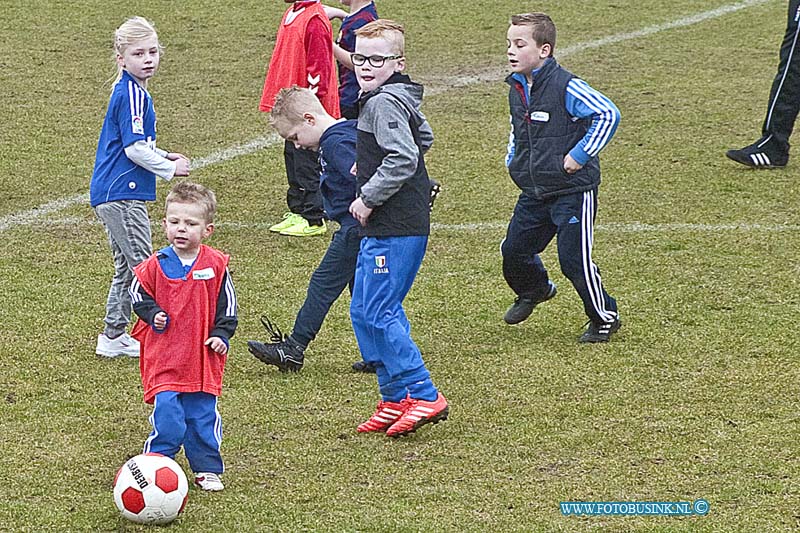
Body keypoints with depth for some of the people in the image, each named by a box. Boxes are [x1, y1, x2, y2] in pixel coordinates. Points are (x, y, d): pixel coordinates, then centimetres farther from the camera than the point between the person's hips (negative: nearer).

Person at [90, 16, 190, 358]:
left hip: (109, 195, 10)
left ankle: (113, 337, 22)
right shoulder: (132, 95, -17)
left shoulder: (127, 91, 15)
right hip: (122, 196, -10)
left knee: (126, 268, 16)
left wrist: (163, 156, 13)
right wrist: (170, 169, -9)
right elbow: (134, 149, -21)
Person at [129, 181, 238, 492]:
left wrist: (221, 334, -3)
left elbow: (227, 304, 7)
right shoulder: (155, 265, -3)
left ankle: (207, 469, 20)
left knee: (203, 416, 7)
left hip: (203, 356, 1)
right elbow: (138, 294, 9)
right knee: (167, 415, -10)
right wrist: (153, 315, -9)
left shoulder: (215, 265, -1)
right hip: (163, 358, -1)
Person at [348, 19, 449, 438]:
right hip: (383, 227, 11)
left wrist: (368, 198, -17)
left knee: (378, 313, -11)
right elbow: (424, 138, 32)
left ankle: (423, 395, -9)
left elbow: (402, 159, -27)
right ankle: (395, 399, 17)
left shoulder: (385, 102, -16)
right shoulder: (400, 98, 15)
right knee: (363, 312, 13)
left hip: (395, 230, -11)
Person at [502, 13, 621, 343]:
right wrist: (513, 160, 13)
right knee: (514, 250, 11)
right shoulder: (517, 89, 6)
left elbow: (608, 115, -23)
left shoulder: (564, 86, -19)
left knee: (574, 259, -6)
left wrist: (580, 155, -21)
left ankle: (605, 318, 13)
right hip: (535, 192, 8)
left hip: (573, 190, -8)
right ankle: (533, 290, 43)